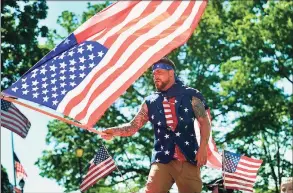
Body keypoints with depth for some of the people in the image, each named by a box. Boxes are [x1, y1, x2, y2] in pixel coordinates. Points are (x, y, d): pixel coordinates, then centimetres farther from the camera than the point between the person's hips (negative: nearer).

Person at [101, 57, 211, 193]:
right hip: (163, 159, 1)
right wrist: (114, 132, -11)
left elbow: (204, 122, 4)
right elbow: (133, 126, 8)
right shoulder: (150, 102, 10)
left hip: (189, 159, -1)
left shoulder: (190, 95, 5)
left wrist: (202, 147, -7)